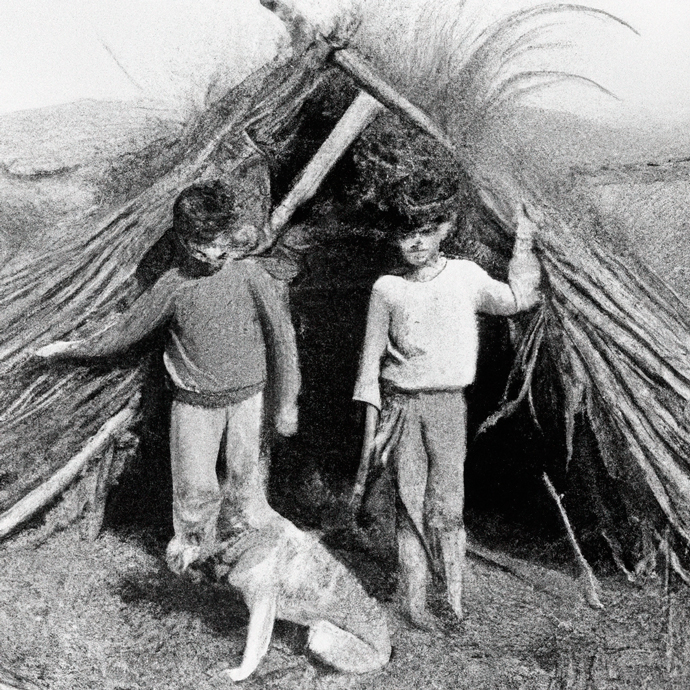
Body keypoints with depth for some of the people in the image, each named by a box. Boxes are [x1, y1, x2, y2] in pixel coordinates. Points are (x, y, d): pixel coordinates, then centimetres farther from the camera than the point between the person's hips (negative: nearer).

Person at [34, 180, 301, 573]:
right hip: (194, 401, 1)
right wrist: (70, 348, 10)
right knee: (195, 487, 3)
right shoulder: (174, 285, -10)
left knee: (244, 478, 8)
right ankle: (192, 544, 33)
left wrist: (287, 402, -3)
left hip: (245, 396, 0)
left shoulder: (249, 275, -13)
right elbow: (126, 331, 3)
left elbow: (282, 335, -6)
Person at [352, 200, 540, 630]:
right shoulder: (387, 288, 0)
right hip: (401, 405, 0)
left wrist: (524, 243, 6)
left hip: (449, 405, 0)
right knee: (409, 503, 3)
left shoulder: (466, 276, 2)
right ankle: (414, 601, 13)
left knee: (447, 504, -1)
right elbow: (371, 358, 5)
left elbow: (517, 299, 10)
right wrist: (372, 420, 3)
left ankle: (455, 600, 11)